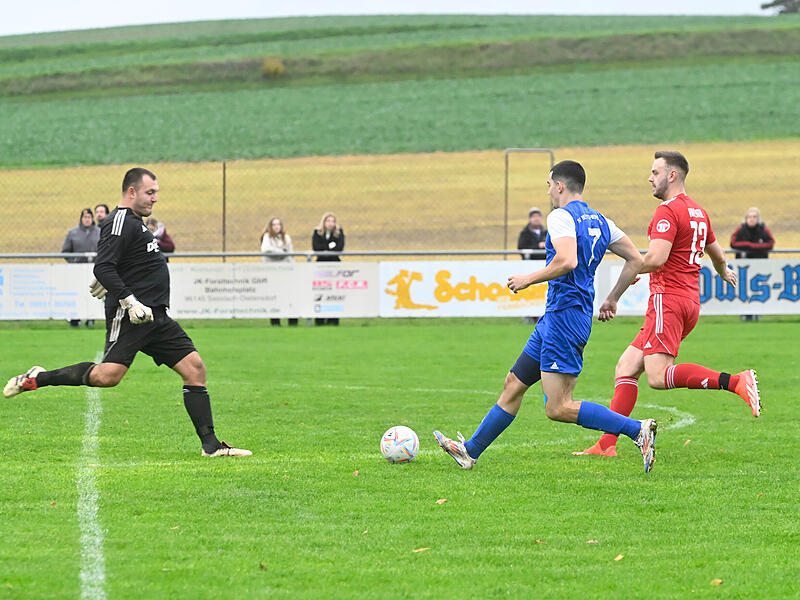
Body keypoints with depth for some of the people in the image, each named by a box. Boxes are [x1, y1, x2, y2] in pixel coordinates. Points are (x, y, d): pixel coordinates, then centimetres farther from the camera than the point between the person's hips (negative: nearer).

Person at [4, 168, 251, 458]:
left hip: (154, 317, 10)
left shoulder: (135, 222, 21)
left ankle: (211, 445, 2)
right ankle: (36, 378, -7)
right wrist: (129, 301, -25)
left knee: (194, 368, 2)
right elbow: (103, 268, -20)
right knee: (108, 375, -23)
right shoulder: (122, 222, -10)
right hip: (129, 315, -10)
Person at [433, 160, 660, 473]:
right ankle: (470, 450, 25)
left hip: (565, 315, -10)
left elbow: (567, 261, -29)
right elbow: (635, 260, 14)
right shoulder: (599, 221, 14)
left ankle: (637, 430, -17)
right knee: (514, 384, 16)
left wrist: (529, 279, -15)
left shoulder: (560, 217, -13)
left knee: (558, 408, -11)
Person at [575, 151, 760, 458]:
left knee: (658, 377, -21)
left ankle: (735, 382, -29)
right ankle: (607, 443, 2)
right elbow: (717, 254, 33)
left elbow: (656, 258, -23)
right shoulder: (698, 211, 19)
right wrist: (725, 273, 54)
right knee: (626, 368, 8)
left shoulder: (668, 211, -10)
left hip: (669, 297, -10)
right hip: (690, 300, 10)